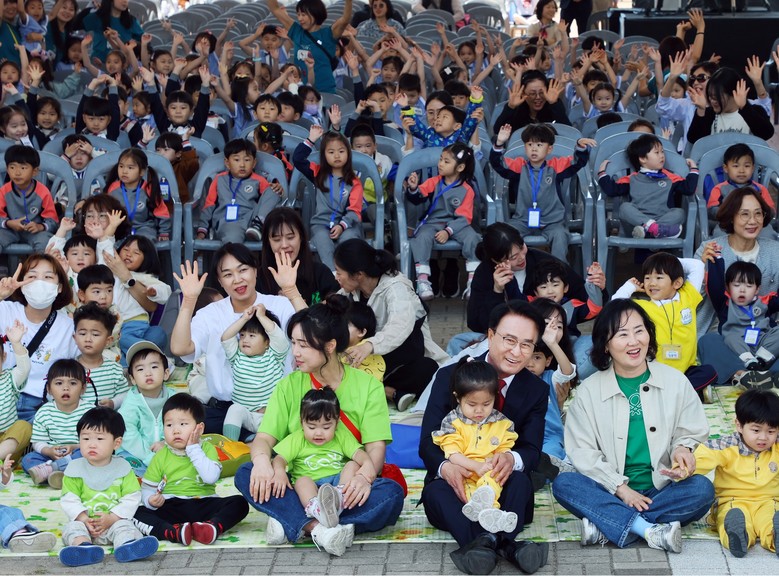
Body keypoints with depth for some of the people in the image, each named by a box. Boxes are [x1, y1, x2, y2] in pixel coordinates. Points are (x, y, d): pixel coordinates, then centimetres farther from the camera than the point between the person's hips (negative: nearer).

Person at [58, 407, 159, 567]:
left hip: (115, 520, 0)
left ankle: (127, 546, -63)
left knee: (124, 526, -29)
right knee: (72, 528, -29)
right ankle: (84, 547, -62)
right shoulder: (75, 469, 3)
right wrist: (84, 519, -18)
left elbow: (132, 498, -3)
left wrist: (112, 518, -16)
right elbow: (69, 500, -1)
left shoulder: (122, 468, 2)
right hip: (83, 521, 0)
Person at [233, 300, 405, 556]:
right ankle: (318, 528, -40)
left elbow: (376, 446, -8)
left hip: (346, 489, -1)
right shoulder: (290, 385, 6)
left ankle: (292, 522, -34)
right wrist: (262, 459, -27)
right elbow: (265, 437, -2)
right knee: (246, 475, -25)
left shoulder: (367, 385, 0)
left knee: (391, 493, -32)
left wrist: (365, 476, -32)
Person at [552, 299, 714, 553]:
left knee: (702, 489, -29)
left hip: (661, 488, 1)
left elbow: (692, 434, 9)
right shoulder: (589, 391, 3)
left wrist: (683, 448, -15)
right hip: (612, 491, 0)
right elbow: (583, 452, -2)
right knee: (563, 484, -27)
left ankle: (606, 526, -30)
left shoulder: (675, 381, 5)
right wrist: (621, 488, -15)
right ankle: (651, 530, -37)